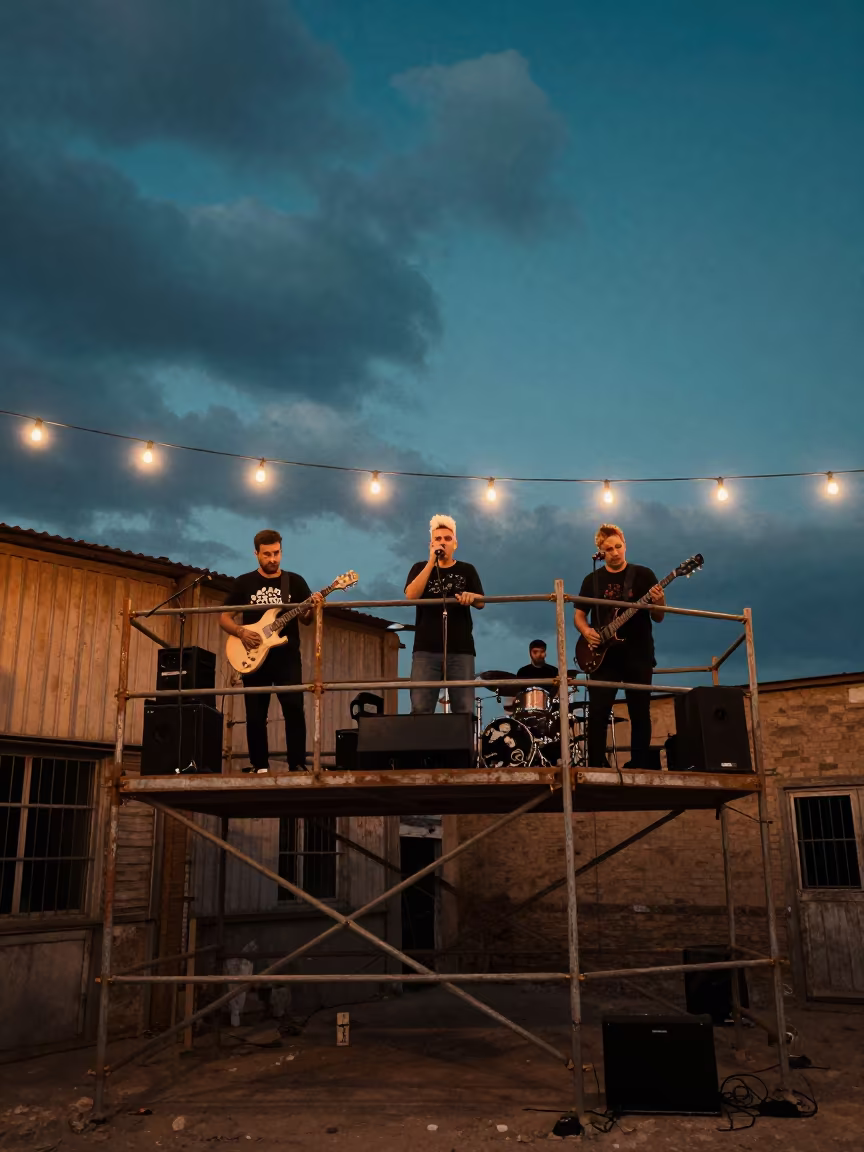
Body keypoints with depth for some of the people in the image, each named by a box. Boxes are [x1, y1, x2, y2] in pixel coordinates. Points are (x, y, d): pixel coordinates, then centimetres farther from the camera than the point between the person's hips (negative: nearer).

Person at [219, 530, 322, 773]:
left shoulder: (295, 581, 8)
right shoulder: (244, 583, 7)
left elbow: (306, 619, 8)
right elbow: (224, 618, 8)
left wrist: (313, 608, -14)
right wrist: (240, 631, -12)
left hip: (287, 656, 0)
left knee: (294, 708, -11)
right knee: (255, 715, 2)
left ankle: (298, 764, -4)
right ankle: (260, 766, 14)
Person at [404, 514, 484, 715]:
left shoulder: (467, 570, 14)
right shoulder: (420, 568, 12)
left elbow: (481, 602, 4)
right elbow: (411, 596, -6)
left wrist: (470, 596, -20)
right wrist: (431, 562, -8)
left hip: (461, 650, 1)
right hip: (426, 649, 0)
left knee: (464, 710, -4)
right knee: (420, 709, -7)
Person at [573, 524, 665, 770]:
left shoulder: (643, 575, 3)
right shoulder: (592, 580, 8)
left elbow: (657, 618, 2)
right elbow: (578, 615, 13)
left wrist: (659, 603, -20)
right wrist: (586, 631, -8)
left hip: (638, 656, -1)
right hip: (604, 656, 1)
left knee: (640, 715, 2)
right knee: (597, 715, -5)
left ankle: (639, 768, 10)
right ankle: (595, 768, 1)